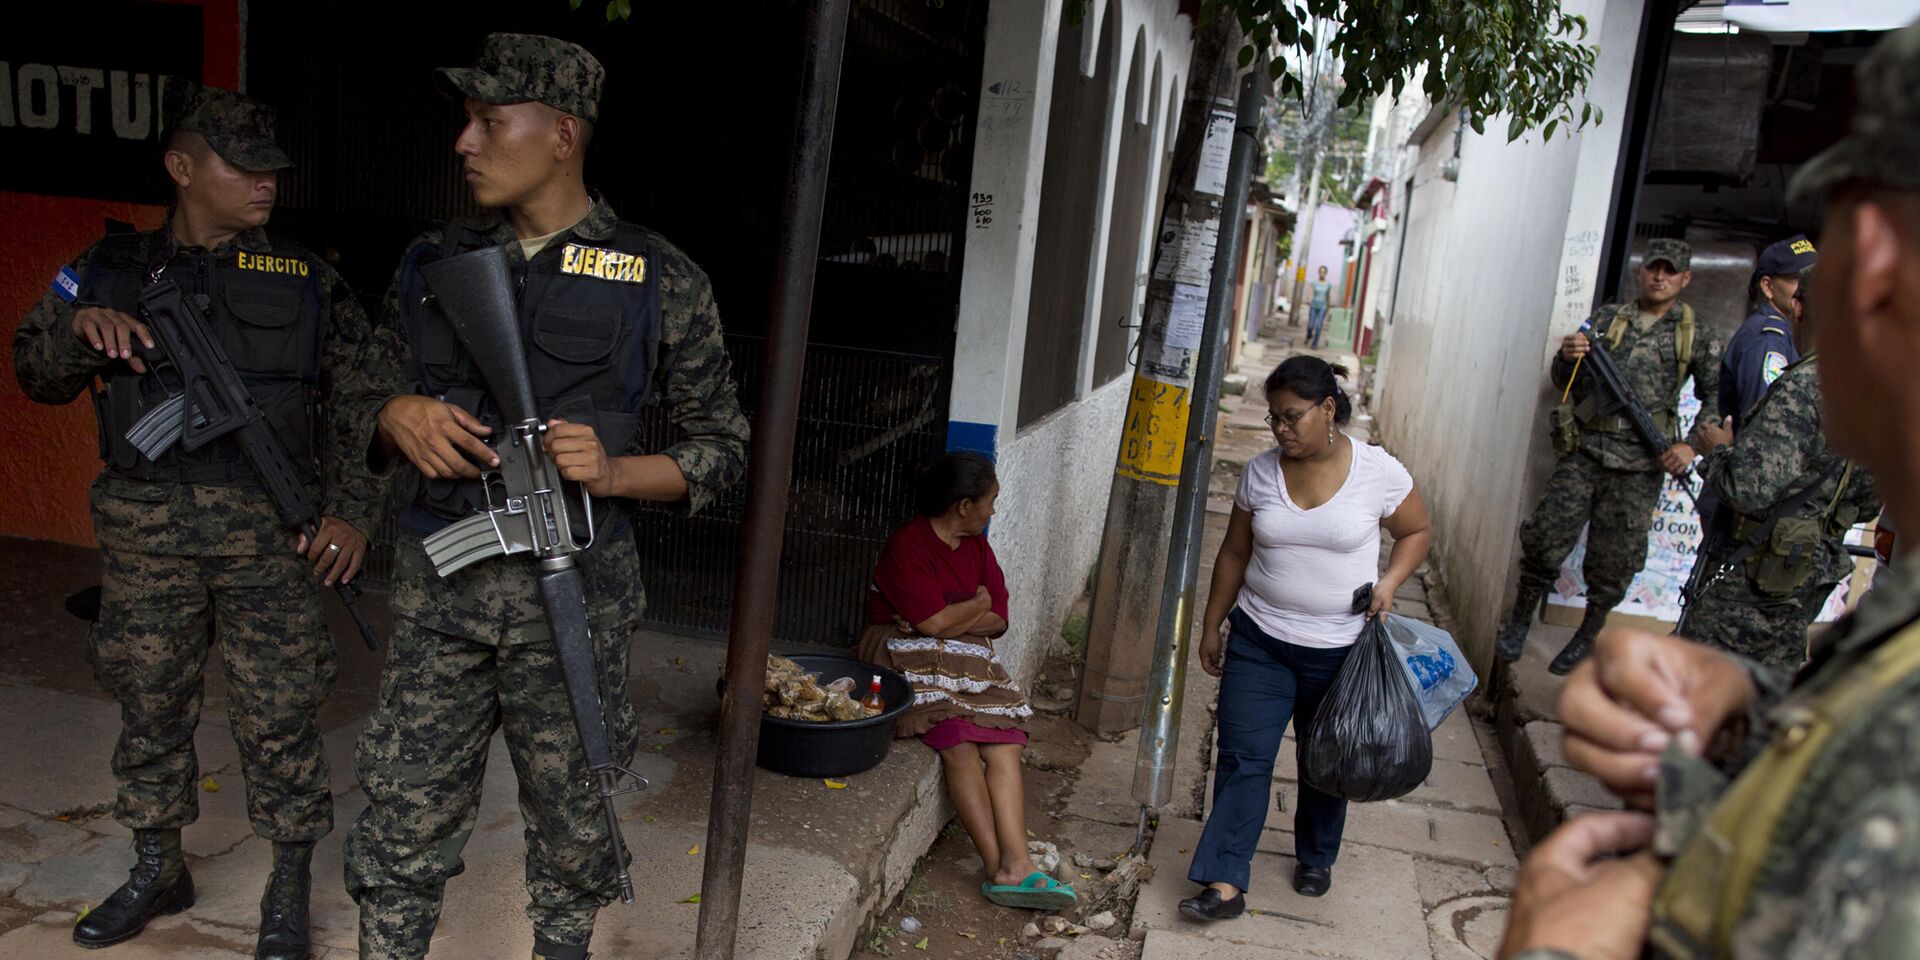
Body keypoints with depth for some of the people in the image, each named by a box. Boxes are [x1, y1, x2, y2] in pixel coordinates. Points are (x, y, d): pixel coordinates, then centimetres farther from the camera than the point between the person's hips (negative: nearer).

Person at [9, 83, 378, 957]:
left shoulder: (306, 281, 4)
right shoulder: (112, 269, 9)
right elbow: (34, 371, 13)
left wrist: (352, 511, -4)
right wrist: (81, 324, -8)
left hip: (269, 532, -2)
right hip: (146, 533, 2)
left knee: (277, 715, 1)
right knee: (151, 706, 14)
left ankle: (289, 889, 16)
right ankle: (157, 871, 33)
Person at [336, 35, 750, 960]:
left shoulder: (659, 280, -2)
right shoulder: (433, 261, 8)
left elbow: (720, 441, 2)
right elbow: (370, 402, 18)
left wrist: (612, 471, -15)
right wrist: (400, 417, -6)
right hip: (440, 581, 3)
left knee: (569, 822, 11)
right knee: (406, 813, 9)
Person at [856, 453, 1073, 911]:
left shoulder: (978, 547, 15)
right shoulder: (907, 545, -8)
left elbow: (999, 619, 8)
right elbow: (933, 621, -16)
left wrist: (951, 620, -9)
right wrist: (977, 604, 2)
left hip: (969, 661, 6)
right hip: (911, 659, -6)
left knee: (1004, 746, -17)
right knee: (959, 744, -25)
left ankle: (1016, 866, -26)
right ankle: (999, 867, -21)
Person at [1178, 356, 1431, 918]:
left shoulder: (1379, 472, -11)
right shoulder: (1261, 472, -4)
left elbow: (1417, 532, 5)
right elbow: (1234, 553, 6)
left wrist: (1390, 581, -14)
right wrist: (1212, 627, 8)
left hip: (1339, 650, -1)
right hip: (1259, 640, 1)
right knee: (1243, 757, -4)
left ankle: (1316, 859, 39)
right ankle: (1225, 882, -1)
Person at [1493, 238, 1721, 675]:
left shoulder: (1696, 335, 7)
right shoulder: (1606, 318, 10)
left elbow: (1716, 395, 8)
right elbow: (1567, 383, 11)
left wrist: (1692, 445, -5)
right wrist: (1566, 357, -11)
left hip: (1640, 464, -1)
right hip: (1584, 451, 1)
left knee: (1614, 560, 4)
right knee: (1546, 536, -5)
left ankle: (1587, 637, 21)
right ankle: (1520, 618, 13)